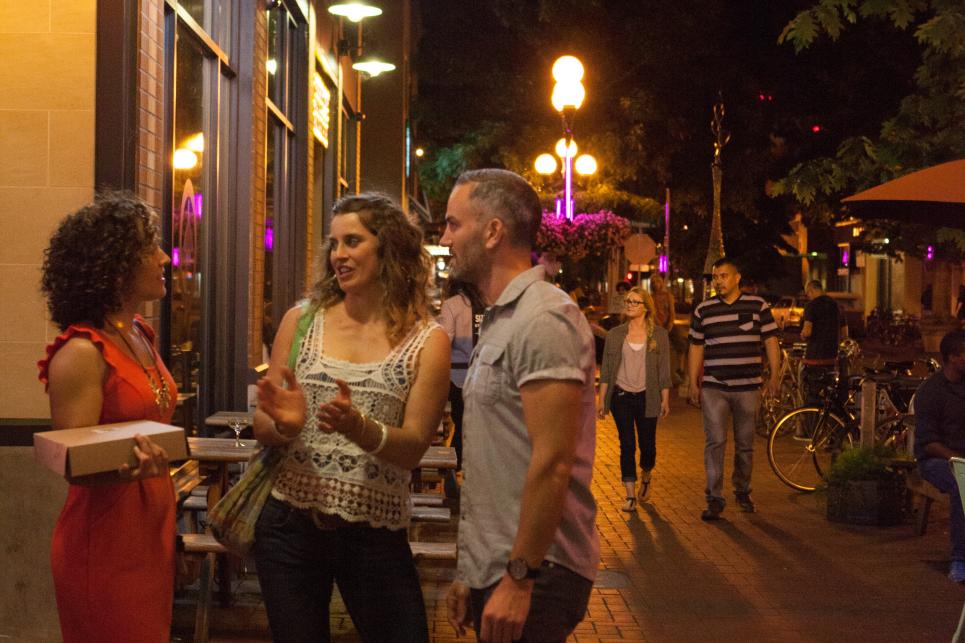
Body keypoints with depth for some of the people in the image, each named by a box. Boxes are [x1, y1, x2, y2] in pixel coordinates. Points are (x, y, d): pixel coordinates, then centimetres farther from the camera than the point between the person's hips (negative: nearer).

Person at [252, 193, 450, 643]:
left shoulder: (427, 340, -3)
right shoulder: (301, 320, 3)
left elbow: (413, 450, -8)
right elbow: (262, 427, 4)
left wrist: (359, 428, -27)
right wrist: (285, 424, -19)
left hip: (375, 533, -1)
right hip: (290, 524, 2)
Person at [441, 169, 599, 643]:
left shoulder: (543, 319, -15)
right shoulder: (500, 322, 15)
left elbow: (552, 463, -22)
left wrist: (519, 578, -21)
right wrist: (469, 574, 17)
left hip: (532, 578, -9)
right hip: (493, 571, 9)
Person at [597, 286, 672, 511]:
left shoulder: (659, 335, 1)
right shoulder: (615, 334, 4)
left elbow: (664, 370, 2)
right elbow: (606, 369, 5)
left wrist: (665, 399, -1)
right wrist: (601, 399, 2)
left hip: (646, 397, 0)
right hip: (621, 397, 1)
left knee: (647, 445, 7)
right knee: (627, 445, 0)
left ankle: (645, 478, 37)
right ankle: (630, 495, 5)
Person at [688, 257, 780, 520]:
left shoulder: (757, 305, 2)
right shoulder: (703, 309, 6)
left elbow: (771, 340, 4)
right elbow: (696, 348, 10)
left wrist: (774, 375, -3)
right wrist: (693, 383, 7)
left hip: (747, 387, 0)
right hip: (713, 387, 0)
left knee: (745, 444, 10)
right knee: (715, 441, -7)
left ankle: (742, 491, 27)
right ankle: (714, 499, -4)